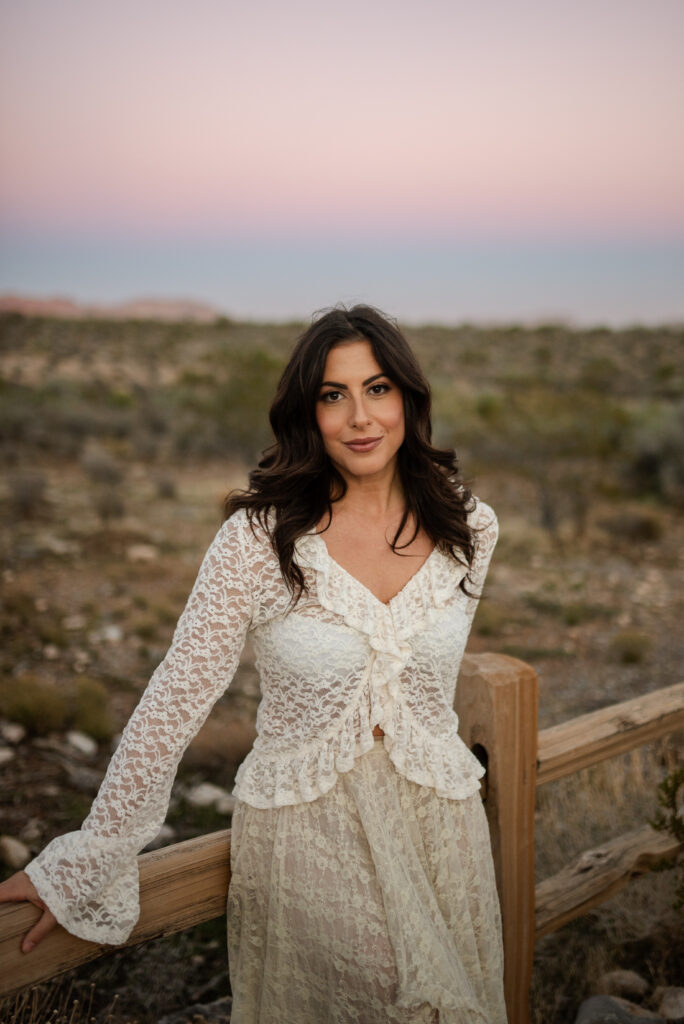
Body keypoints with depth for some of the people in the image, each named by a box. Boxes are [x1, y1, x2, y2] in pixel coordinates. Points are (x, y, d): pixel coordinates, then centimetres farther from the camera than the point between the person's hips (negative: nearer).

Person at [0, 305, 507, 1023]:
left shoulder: (467, 527, -4)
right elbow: (174, 702, -15)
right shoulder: (260, 537, -17)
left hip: (437, 828, 4)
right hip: (304, 837, -3)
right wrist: (85, 868, -14)